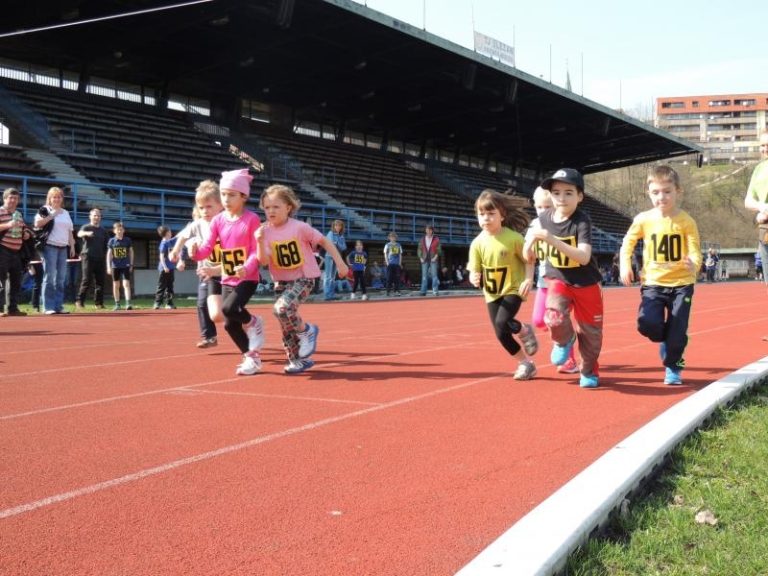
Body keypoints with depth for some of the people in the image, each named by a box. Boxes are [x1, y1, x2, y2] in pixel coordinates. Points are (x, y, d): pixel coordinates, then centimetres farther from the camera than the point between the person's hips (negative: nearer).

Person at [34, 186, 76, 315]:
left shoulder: (65, 213, 20)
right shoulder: (45, 210, 1)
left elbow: (69, 231, 21)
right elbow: (37, 224, -14)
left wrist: (72, 246, 13)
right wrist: (51, 215, -15)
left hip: (63, 248, 6)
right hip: (50, 247, -6)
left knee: (61, 278, 4)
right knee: (49, 277, -9)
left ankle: (59, 306, 8)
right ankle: (49, 307, -8)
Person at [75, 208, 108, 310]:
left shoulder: (103, 231, 18)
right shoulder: (86, 227, 3)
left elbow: (107, 246, 21)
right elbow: (79, 234, -20)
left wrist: (106, 258, 13)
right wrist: (86, 233, -43)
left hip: (100, 258, 5)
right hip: (88, 257, -5)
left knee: (100, 281, 2)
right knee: (87, 280, -10)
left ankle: (98, 303, 5)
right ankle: (79, 301, -6)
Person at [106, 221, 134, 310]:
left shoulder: (127, 240, 2)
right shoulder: (111, 241, 1)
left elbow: (131, 252, 9)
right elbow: (109, 254, 2)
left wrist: (131, 265, 6)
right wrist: (108, 267, -3)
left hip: (126, 265, -1)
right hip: (115, 266, 1)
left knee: (126, 284, -11)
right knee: (116, 285, 7)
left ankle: (128, 303, -14)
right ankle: (117, 304, 15)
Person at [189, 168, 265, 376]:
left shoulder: (252, 219, -11)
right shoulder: (218, 220, 3)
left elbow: (257, 251, -13)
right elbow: (207, 248, -2)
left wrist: (247, 268, -31)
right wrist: (195, 251, -24)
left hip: (248, 278, -6)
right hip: (227, 279, 6)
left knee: (229, 309, -28)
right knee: (230, 324, 7)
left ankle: (252, 322, 4)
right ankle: (252, 357, 22)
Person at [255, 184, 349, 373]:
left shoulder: (299, 227, -13)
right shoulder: (265, 231, -4)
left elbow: (325, 241, -4)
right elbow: (264, 261, -12)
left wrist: (340, 263, -4)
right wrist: (260, 242, -29)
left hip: (304, 278, -5)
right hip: (282, 282, 5)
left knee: (282, 308, -29)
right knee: (286, 325, 6)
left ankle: (306, 331, -3)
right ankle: (298, 360, 22)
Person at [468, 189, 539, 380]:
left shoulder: (514, 238, -17)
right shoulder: (477, 243, -10)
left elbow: (529, 260, -6)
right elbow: (474, 271, -7)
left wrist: (528, 279, -21)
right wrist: (474, 278, -29)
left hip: (513, 290, -4)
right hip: (492, 294, 4)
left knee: (502, 323, -25)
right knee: (501, 334, 3)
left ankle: (525, 331, 9)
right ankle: (525, 363, 24)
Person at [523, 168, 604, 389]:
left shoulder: (582, 221, -23)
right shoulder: (545, 218, -9)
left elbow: (584, 257, -37)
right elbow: (535, 229, 18)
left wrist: (551, 239, -43)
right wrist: (529, 243, -1)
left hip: (585, 284, -2)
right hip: (558, 279, 2)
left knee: (590, 329, 7)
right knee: (554, 318, -24)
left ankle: (589, 370, 34)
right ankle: (564, 340, 12)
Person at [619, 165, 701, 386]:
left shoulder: (686, 221, -8)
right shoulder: (643, 219, -3)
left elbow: (695, 251, -12)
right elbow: (628, 243, 11)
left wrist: (694, 264, -34)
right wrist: (625, 266, -1)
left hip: (681, 283, -1)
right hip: (653, 282, 1)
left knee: (678, 331, -1)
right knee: (647, 323, -17)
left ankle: (673, 367, 25)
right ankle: (665, 339, 19)